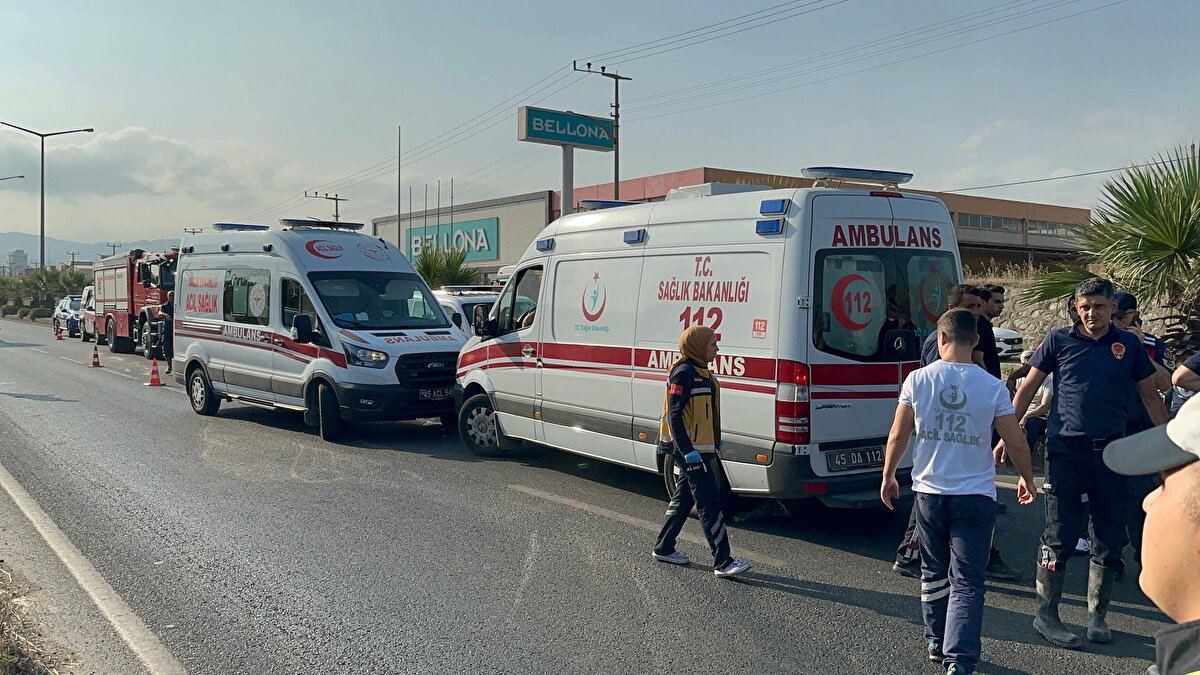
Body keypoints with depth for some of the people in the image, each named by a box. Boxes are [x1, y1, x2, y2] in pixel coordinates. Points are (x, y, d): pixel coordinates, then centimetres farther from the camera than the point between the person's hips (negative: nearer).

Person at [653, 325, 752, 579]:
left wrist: (716, 442, 26)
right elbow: (674, 415, -20)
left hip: (701, 449, 10)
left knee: (684, 499, 16)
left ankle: (663, 548, 26)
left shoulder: (701, 372, 15)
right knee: (710, 504, -9)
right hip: (691, 450, -10)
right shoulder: (684, 373, -16)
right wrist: (688, 451, -24)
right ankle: (723, 562, -6)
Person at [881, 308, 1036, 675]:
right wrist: (1026, 479, 17)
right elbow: (1016, 443, -1)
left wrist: (888, 476, 14)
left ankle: (936, 642, 31)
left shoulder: (917, 379, -5)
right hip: (975, 496, -1)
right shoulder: (992, 387, -7)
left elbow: (898, 435, -1)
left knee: (934, 572, 19)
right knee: (967, 580, 2)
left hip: (929, 492, 2)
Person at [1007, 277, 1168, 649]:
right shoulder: (1058, 340, 1)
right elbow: (1028, 388, 4)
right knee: (1060, 537, 0)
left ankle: (1097, 616, 24)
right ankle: (1046, 615, 11)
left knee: (1109, 538, 9)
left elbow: (1150, 395, 13)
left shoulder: (1129, 344, 6)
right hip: (1066, 449, -3)